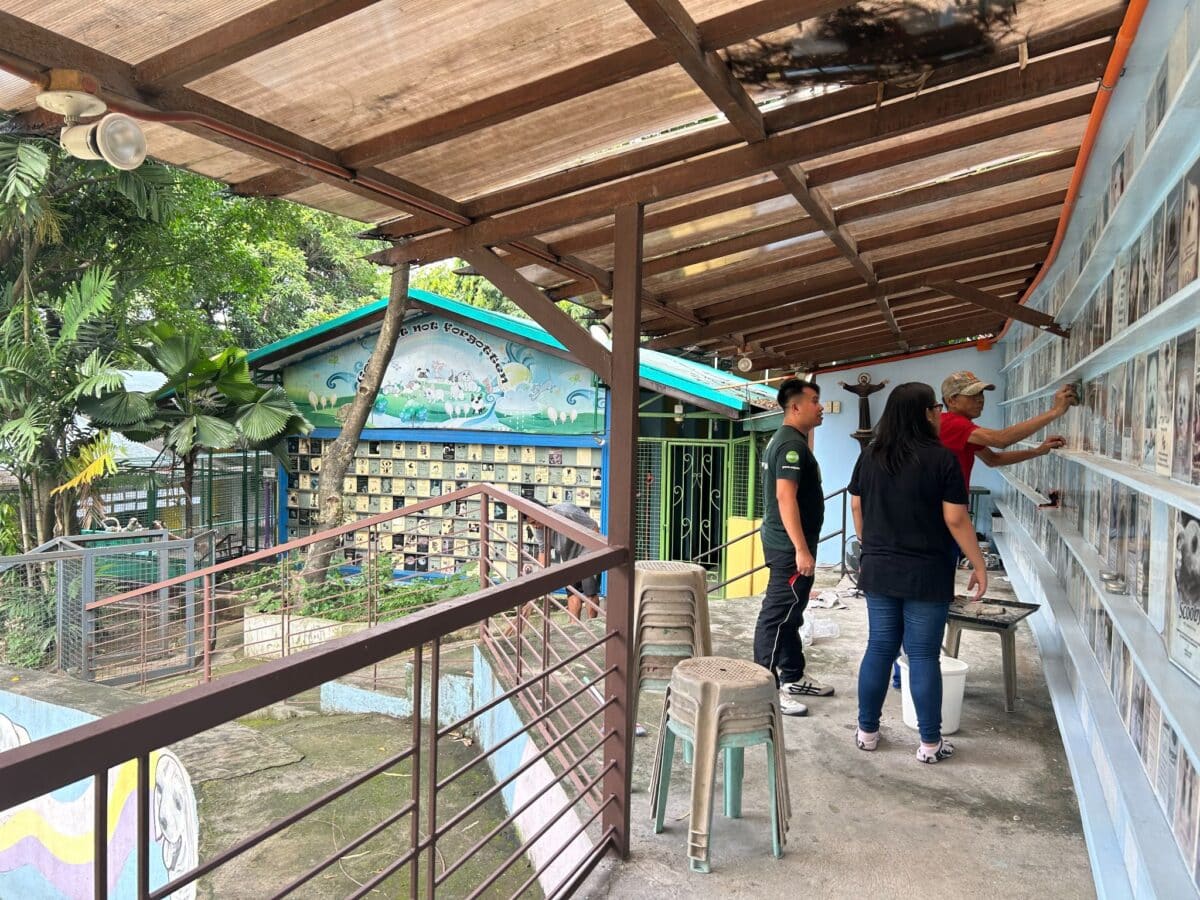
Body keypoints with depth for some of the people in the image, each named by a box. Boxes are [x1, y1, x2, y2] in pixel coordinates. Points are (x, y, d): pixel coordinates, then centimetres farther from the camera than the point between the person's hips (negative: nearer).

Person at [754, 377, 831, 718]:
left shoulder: (783, 439, 15)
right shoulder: (792, 443, -17)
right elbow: (785, 496, -25)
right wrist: (802, 549, -27)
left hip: (785, 543, 11)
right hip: (790, 546, -11)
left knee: (790, 614, 17)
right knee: (776, 616, -5)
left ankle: (793, 677, 28)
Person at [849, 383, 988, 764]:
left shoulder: (870, 456, 4)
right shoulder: (941, 458, -11)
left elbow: (857, 508, 11)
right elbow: (956, 520, -12)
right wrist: (978, 564, -2)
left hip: (880, 571, 4)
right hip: (926, 575, -4)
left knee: (879, 649, 12)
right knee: (924, 656, 3)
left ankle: (867, 731, 21)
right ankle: (930, 743, 14)